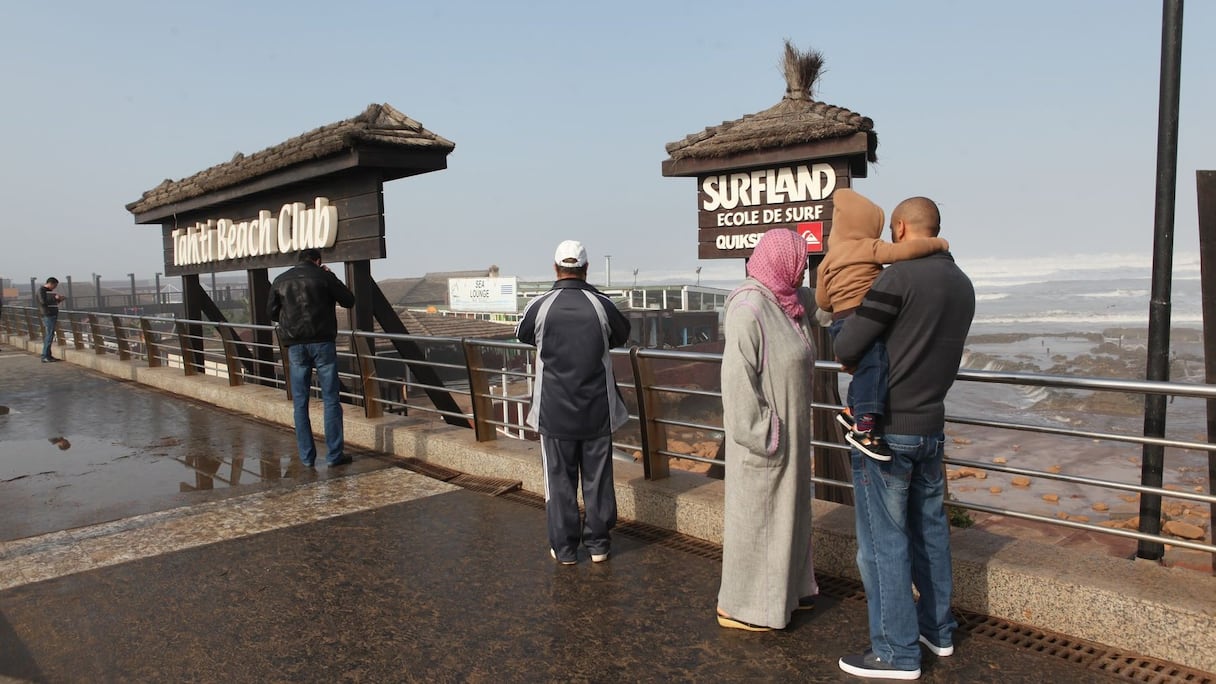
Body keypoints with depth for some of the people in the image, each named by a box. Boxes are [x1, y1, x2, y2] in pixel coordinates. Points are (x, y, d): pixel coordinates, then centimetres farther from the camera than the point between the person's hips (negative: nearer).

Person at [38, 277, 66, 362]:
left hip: (53, 315, 10)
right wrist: (55, 298, -14)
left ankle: (48, 355, 16)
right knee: (49, 336, -10)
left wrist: (59, 299, 9)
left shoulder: (50, 291, 18)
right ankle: (45, 357, -9)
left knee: (50, 335, 12)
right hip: (47, 315, -10)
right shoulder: (41, 290, -8)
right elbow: (43, 301, -21)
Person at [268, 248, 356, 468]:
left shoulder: (280, 281, 10)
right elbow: (349, 300, 5)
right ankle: (334, 454, 2)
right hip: (322, 343, -3)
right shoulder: (323, 276, -1)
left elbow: (272, 313, 14)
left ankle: (307, 457, 10)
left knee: (300, 403, 9)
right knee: (331, 400, 2)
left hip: (295, 346, 3)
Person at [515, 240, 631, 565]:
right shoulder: (601, 304, -8)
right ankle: (598, 544, 22)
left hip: (554, 411, -1)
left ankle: (564, 547, 17)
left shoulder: (540, 306, -10)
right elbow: (622, 334, 12)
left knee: (560, 480, 10)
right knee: (598, 478, 12)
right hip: (597, 410, 1)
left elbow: (522, 335, 10)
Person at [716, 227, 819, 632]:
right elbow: (737, 381, -24)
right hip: (764, 438, -10)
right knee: (755, 516, 2)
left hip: (787, 433, 10)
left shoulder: (789, 303, 6)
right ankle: (737, 606, 16)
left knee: (784, 509, 20)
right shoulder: (749, 309, -21)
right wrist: (762, 438, -23)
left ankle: (781, 589, 37)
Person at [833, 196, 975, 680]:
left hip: (886, 429, -8)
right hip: (931, 426, 8)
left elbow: (846, 349, -18)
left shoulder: (899, 277, -17)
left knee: (883, 540, 1)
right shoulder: (962, 285, 8)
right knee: (929, 529, 19)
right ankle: (937, 629, 33)